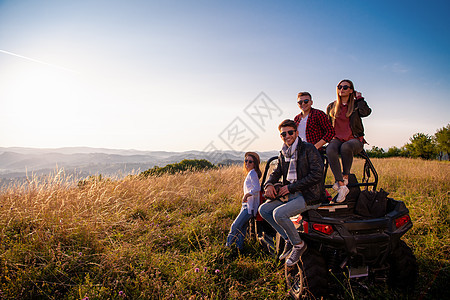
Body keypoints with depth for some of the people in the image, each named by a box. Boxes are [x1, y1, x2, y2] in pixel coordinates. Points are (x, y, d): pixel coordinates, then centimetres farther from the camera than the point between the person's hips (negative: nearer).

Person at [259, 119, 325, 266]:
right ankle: (288, 239, 6)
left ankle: (299, 244, -1)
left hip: (310, 195, -8)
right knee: (263, 209, -5)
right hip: (290, 194, 8)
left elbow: (317, 175, -17)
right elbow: (276, 173, 18)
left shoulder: (309, 149, -10)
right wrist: (269, 184, -7)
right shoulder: (283, 154, 12)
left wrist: (291, 187, -17)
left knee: (278, 213, -26)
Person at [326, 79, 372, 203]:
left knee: (345, 147, -38)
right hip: (337, 139, 2)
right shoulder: (331, 107, 18)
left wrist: (359, 97, 0)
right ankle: (341, 186, -36)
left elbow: (365, 112, -13)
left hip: (355, 139, -2)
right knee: (330, 150, -34)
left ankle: (345, 176, -19)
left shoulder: (356, 104, 10)